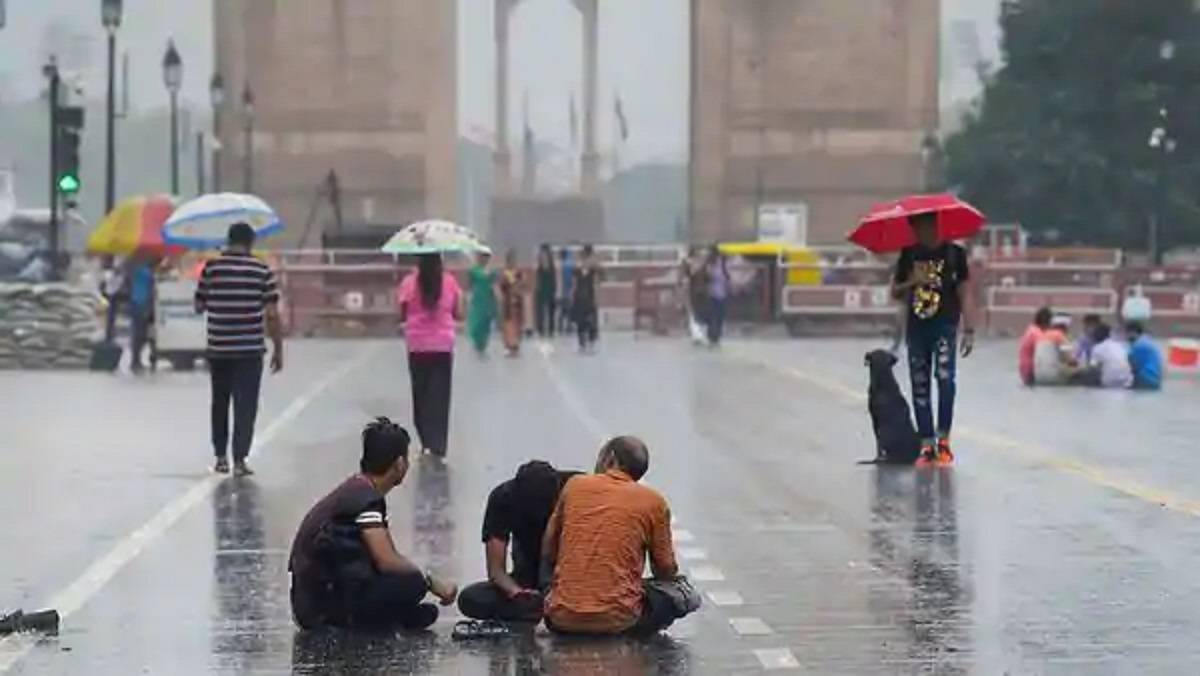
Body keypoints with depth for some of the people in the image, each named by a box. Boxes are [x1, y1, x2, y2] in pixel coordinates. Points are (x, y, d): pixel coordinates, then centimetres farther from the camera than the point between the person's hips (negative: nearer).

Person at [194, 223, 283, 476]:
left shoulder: (211, 267, -3)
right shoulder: (262, 271, -6)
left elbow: (199, 306, 4)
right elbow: (272, 314, -7)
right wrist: (278, 350, 0)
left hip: (218, 349, 2)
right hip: (250, 350, -2)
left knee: (220, 403, 17)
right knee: (245, 406, 1)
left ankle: (221, 457, 22)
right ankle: (239, 460, -6)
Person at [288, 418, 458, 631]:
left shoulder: (357, 489, 14)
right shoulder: (366, 499, -17)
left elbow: (389, 557, 20)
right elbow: (387, 562, -24)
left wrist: (429, 579, 11)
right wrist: (430, 580, -11)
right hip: (320, 604, -10)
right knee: (412, 583, -22)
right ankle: (348, 622, -9)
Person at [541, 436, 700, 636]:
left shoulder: (574, 486, 8)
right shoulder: (653, 502, 2)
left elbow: (548, 552, 15)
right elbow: (666, 570, 8)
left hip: (562, 619, 3)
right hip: (617, 619, -2)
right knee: (682, 594, 18)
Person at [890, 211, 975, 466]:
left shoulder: (953, 253, 0)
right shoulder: (909, 255, 10)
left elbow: (965, 293, -1)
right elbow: (895, 292, 15)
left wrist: (969, 330, -7)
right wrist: (911, 282, -7)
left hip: (945, 325, -4)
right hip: (916, 328, 4)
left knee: (945, 376, -21)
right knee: (920, 386, 4)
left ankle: (943, 439, -13)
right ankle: (927, 445, 9)